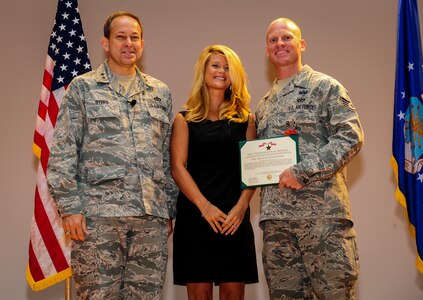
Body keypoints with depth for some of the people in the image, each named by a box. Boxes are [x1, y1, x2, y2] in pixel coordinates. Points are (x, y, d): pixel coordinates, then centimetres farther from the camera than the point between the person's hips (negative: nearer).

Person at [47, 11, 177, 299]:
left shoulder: (161, 92, 16)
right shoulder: (82, 87, 6)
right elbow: (62, 153, 0)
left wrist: (170, 208, 13)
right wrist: (70, 207, -8)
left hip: (152, 215, 3)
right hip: (98, 213, -3)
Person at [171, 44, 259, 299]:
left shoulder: (245, 119, 12)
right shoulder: (185, 120, 7)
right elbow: (178, 168, -2)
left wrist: (241, 206, -9)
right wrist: (205, 206, -13)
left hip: (235, 218, 2)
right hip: (194, 215, -1)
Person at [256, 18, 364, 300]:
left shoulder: (326, 87, 2)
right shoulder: (264, 104, 20)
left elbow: (351, 138, -9)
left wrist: (301, 172, -15)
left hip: (322, 211, -5)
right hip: (275, 215, 6)